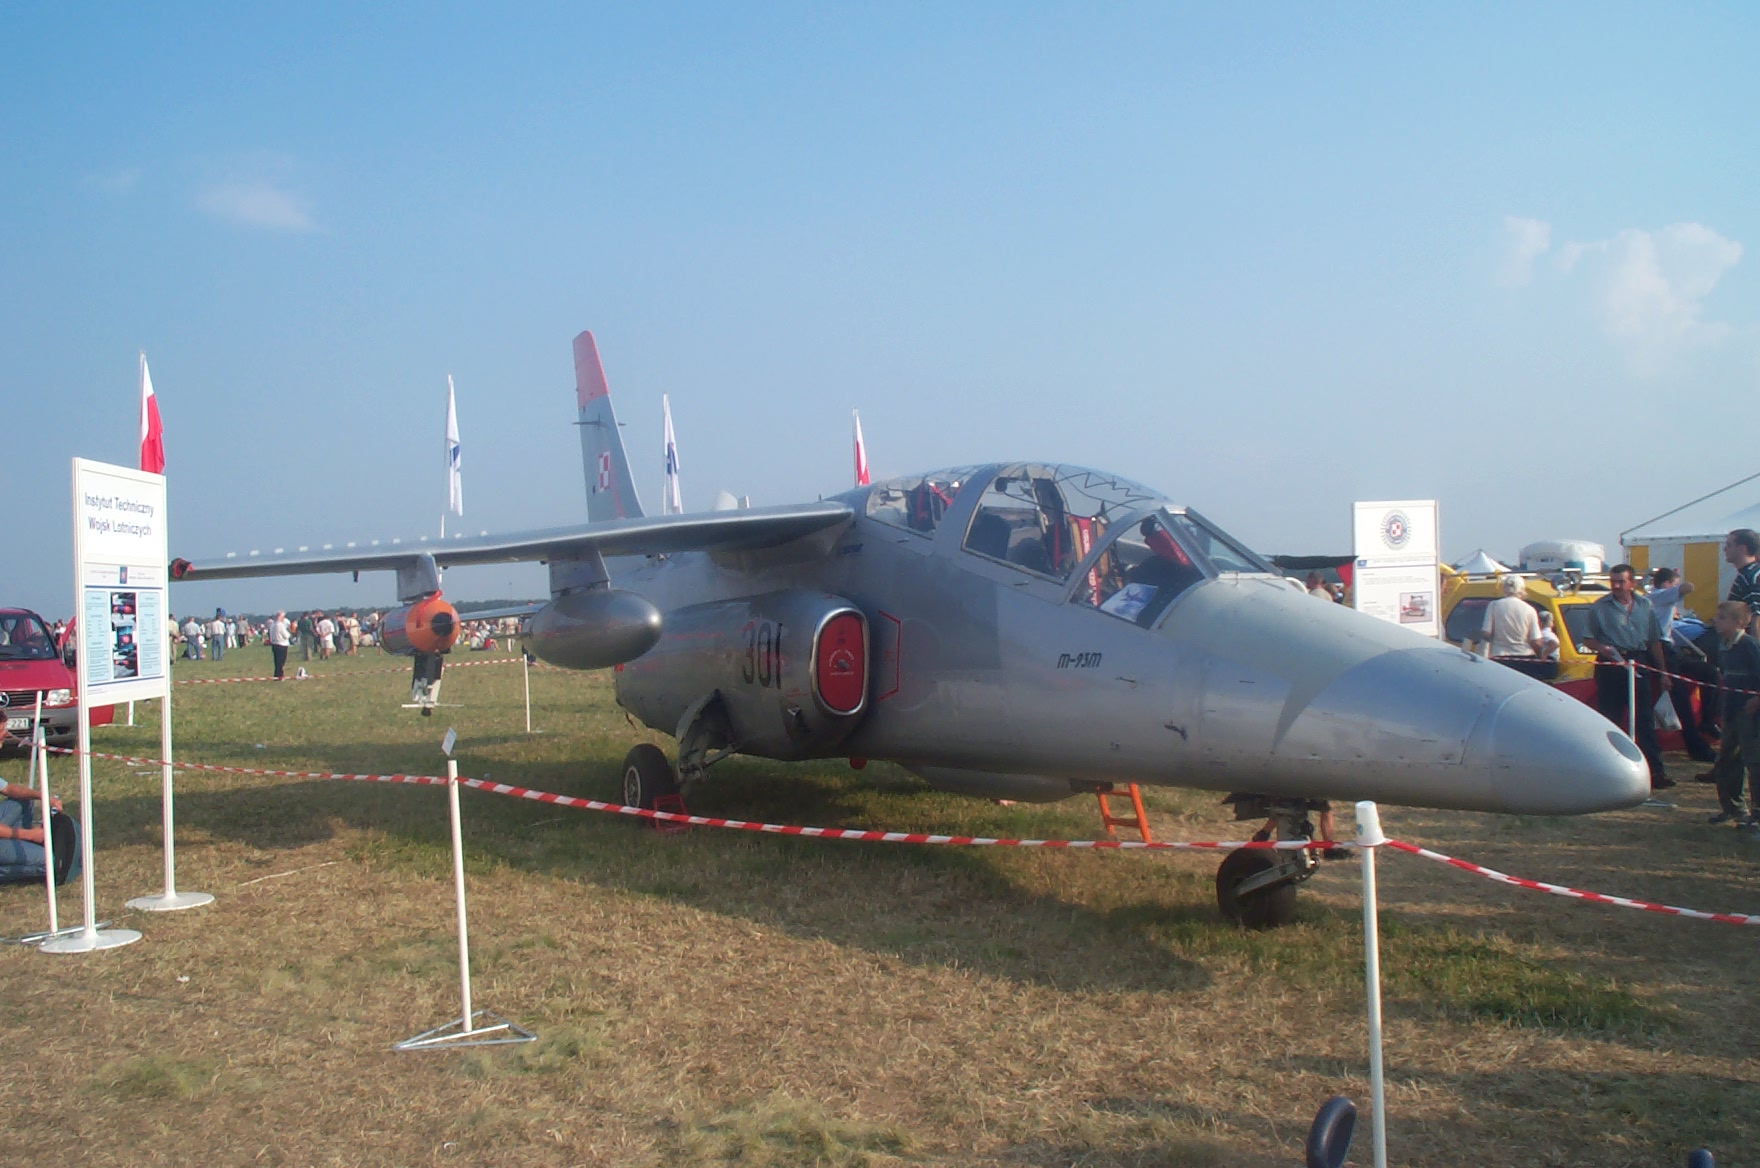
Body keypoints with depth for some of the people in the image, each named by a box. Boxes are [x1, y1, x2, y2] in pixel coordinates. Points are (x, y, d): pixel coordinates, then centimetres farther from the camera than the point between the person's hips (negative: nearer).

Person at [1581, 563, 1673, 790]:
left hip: (1638, 664, 3)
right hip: (1610, 666, -3)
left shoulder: (1645, 606, 12)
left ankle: (1655, 770, 1)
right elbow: (1588, 640, 4)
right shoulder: (1599, 607, 2)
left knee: (1645, 719, 1)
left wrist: (1663, 673, 14)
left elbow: (1654, 641, 16)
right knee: (1610, 720, 1)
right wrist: (1602, 648, -17)